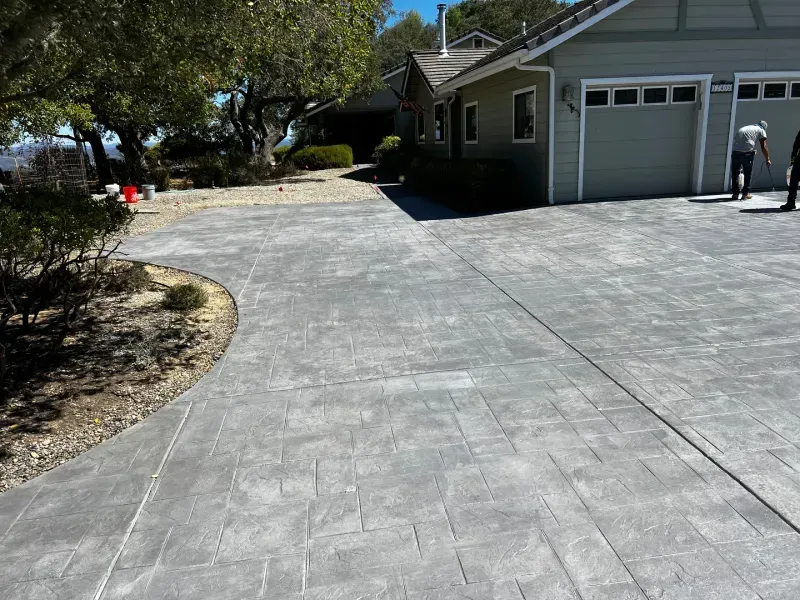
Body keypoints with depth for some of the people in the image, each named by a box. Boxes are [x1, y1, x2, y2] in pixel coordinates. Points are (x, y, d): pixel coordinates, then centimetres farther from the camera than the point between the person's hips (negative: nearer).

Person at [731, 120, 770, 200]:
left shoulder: (746, 127, 30)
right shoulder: (761, 130, 15)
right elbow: (763, 147, 9)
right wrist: (767, 160, 16)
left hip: (736, 151, 4)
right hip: (747, 152, -4)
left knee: (735, 172, 14)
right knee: (748, 173, 11)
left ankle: (735, 193, 15)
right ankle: (745, 193, 15)